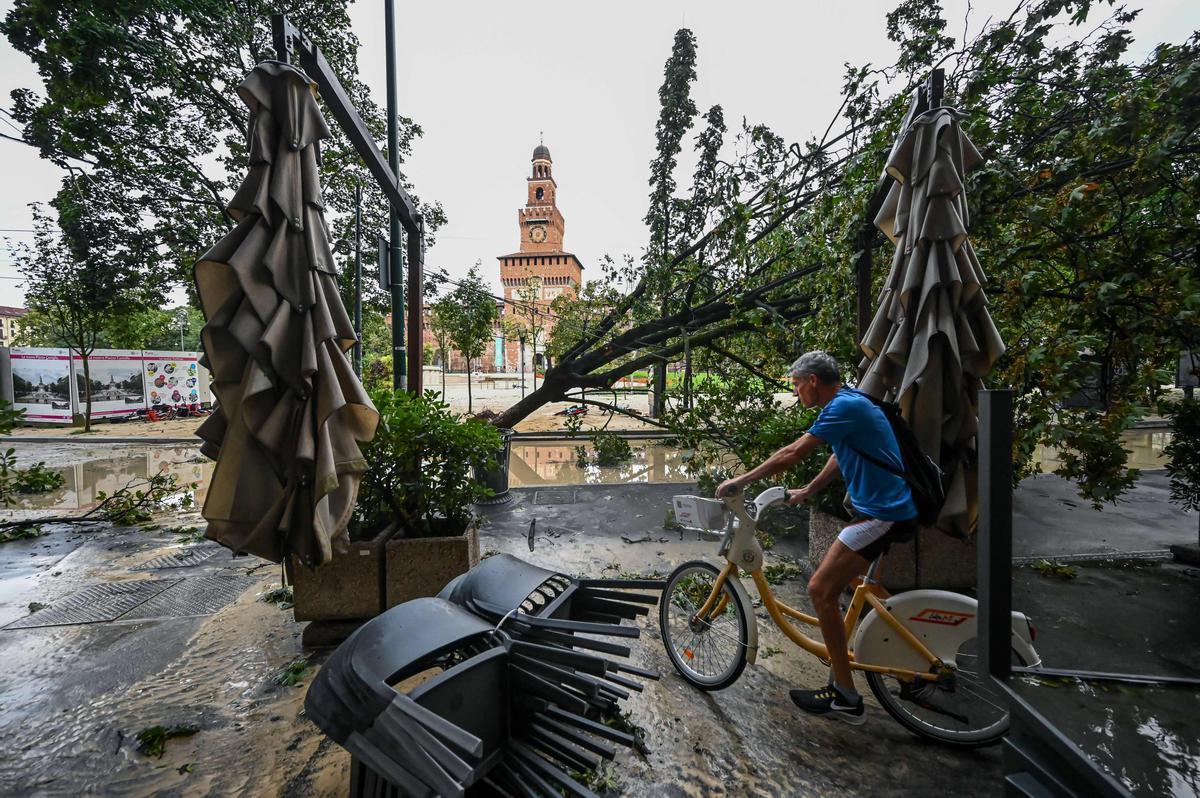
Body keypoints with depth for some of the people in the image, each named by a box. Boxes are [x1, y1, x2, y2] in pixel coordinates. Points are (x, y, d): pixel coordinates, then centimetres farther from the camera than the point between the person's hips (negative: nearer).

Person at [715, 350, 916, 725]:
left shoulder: (845, 406, -18)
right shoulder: (848, 402, 13)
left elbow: (793, 453, -23)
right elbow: (840, 456, 24)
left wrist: (740, 481, -15)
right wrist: (807, 491, 26)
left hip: (884, 514, -11)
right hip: (882, 508, 11)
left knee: (821, 588, -10)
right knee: (831, 577, 21)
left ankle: (846, 697, 2)